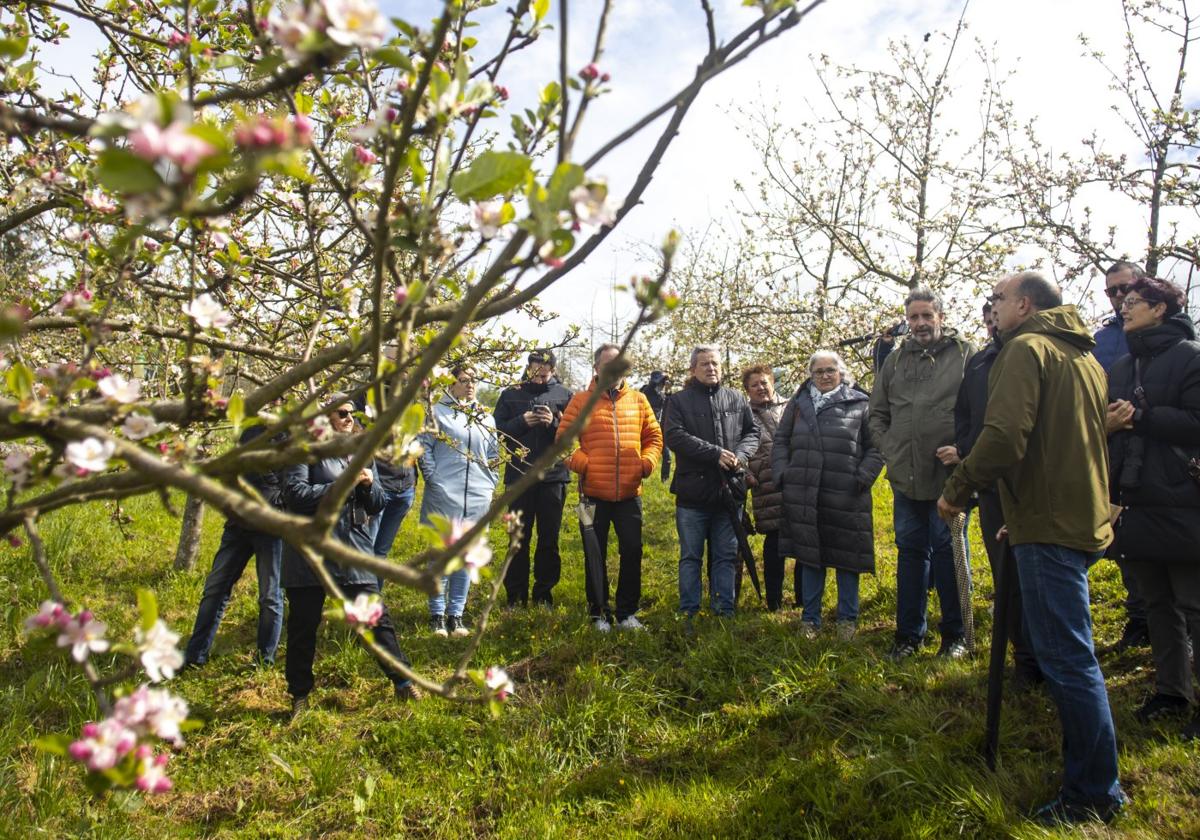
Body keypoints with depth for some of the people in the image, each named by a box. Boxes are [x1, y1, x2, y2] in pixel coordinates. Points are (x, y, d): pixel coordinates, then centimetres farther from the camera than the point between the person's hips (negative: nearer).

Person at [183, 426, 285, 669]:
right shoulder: (253, 429, 14)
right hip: (238, 523, 6)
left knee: (270, 596, 3)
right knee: (215, 589, 7)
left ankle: (265, 662, 13)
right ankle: (194, 656, 17)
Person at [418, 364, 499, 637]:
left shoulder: (486, 418, 15)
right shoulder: (437, 413, 0)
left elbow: (494, 455, 21)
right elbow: (423, 447, -3)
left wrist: (491, 484, 12)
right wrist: (433, 478, -9)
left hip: (477, 498, 5)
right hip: (444, 497, -4)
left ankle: (456, 614, 16)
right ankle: (437, 615, 9)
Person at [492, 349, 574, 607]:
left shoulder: (564, 395, 4)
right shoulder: (511, 395, 6)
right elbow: (497, 429, 0)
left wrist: (555, 422, -17)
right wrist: (522, 421, -15)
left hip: (554, 475, 0)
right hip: (519, 474, 0)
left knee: (549, 537, 8)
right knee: (519, 537, 8)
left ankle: (544, 593, 20)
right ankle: (516, 595, 18)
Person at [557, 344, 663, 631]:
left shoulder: (638, 400, 8)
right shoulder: (581, 401, 0)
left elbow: (654, 436, 13)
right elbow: (564, 438, -1)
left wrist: (647, 462, -2)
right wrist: (580, 463, -13)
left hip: (630, 492, 2)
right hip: (594, 493, -2)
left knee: (632, 552, 7)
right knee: (596, 555, 9)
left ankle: (627, 612, 21)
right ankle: (599, 613, 22)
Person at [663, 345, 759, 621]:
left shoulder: (737, 400, 12)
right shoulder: (679, 401, 0)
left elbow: (752, 431, 12)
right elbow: (675, 436, -13)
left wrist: (741, 454, -10)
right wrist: (716, 453, -18)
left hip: (729, 492, 3)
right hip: (693, 492, -3)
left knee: (727, 556, 10)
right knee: (691, 557, 7)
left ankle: (724, 612, 21)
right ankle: (688, 614, 16)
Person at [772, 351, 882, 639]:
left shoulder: (860, 404, 3)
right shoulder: (798, 403, 11)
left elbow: (876, 447, 2)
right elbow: (781, 441, 15)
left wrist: (863, 477, -10)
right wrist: (781, 473, 2)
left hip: (846, 497, -2)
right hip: (804, 495, 2)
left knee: (846, 557, 6)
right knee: (810, 556, 11)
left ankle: (847, 618, 22)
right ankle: (810, 618, 23)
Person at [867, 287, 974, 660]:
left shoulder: (964, 354, 0)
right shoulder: (895, 360, 11)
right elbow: (877, 414, 16)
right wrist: (890, 449, 3)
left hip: (949, 475, -4)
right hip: (905, 476, 4)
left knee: (947, 550, 4)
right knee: (910, 552, 11)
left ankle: (954, 634, 19)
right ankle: (909, 633, 22)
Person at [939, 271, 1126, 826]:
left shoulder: (1026, 348, -10)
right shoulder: (1086, 358, 18)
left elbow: (1004, 436, -23)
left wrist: (957, 489, -11)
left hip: (1047, 523, -10)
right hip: (1086, 519, 10)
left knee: (1066, 657, -4)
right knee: (1070, 654, 20)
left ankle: (1094, 794, 4)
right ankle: (1091, 774, 33)